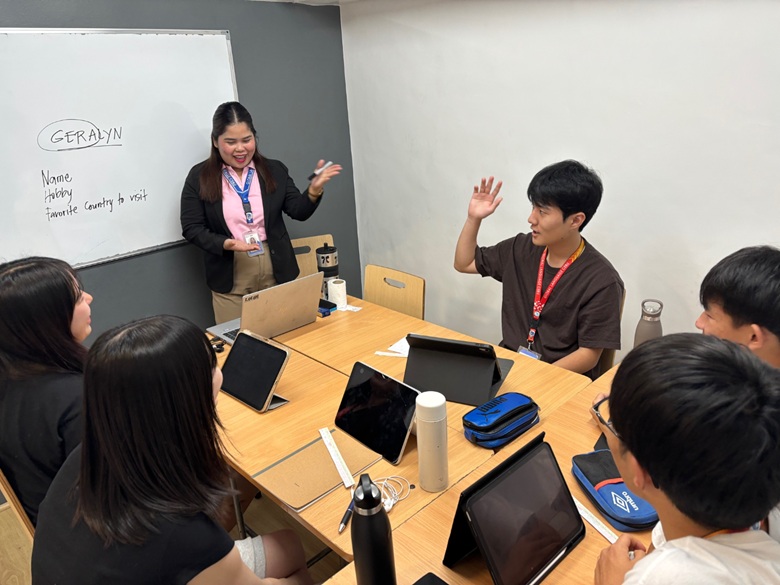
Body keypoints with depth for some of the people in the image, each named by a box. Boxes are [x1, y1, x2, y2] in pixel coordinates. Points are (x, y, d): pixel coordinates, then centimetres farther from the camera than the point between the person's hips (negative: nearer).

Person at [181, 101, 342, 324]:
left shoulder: (275, 171, 4)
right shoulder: (199, 177, -2)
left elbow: (299, 212, 1)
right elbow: (191, 228, -4)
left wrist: (314, 189, -18)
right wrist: (225, 244, -20)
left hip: (276, 273, 2)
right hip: (230, 279, -2)